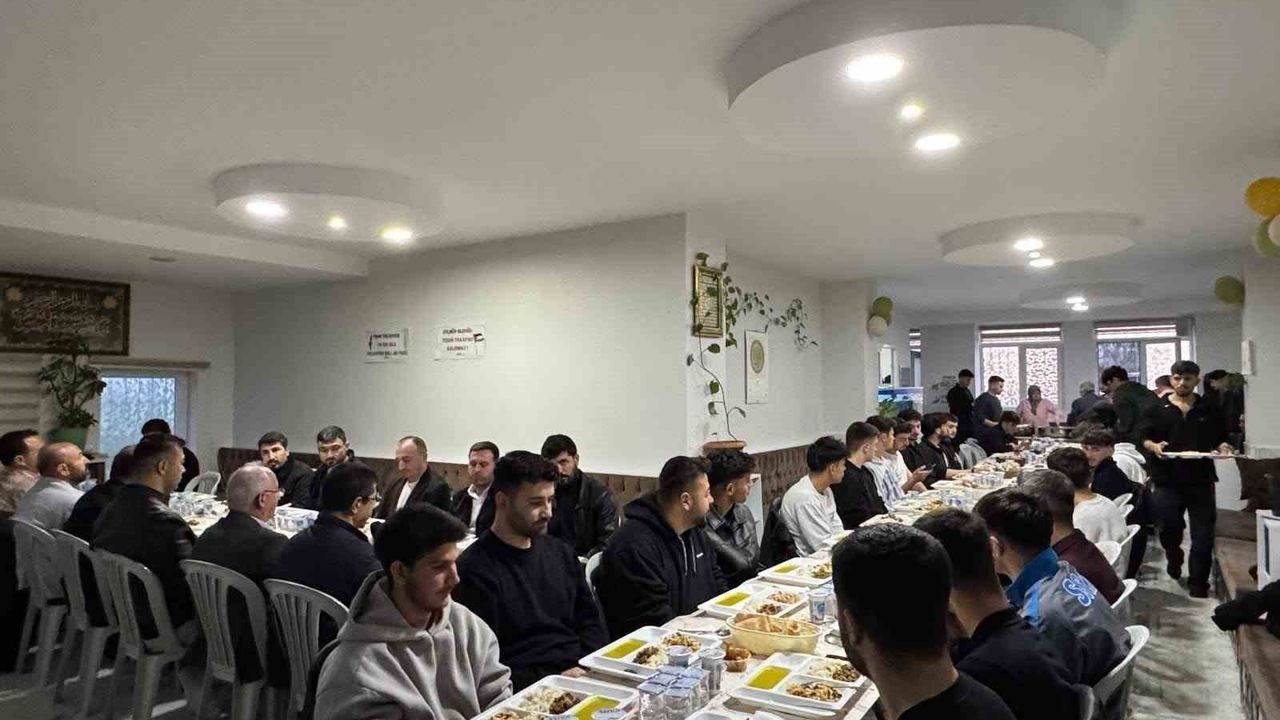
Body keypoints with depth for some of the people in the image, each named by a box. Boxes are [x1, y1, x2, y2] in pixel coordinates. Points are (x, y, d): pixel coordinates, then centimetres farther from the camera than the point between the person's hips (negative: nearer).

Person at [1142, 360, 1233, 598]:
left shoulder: (1209, 411, 8)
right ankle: (1174, 558, 28)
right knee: (1169, 528, -6)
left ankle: (1198, 586, 14)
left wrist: (1222, 447, -8)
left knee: (1203, 536, 2)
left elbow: (1220, 439, 14)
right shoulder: (1158, 410, 4)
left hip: (1201, 479, 1)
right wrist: (1154, 446, -17)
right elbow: (1145, 439, 4)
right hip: (1167, 480, -1)